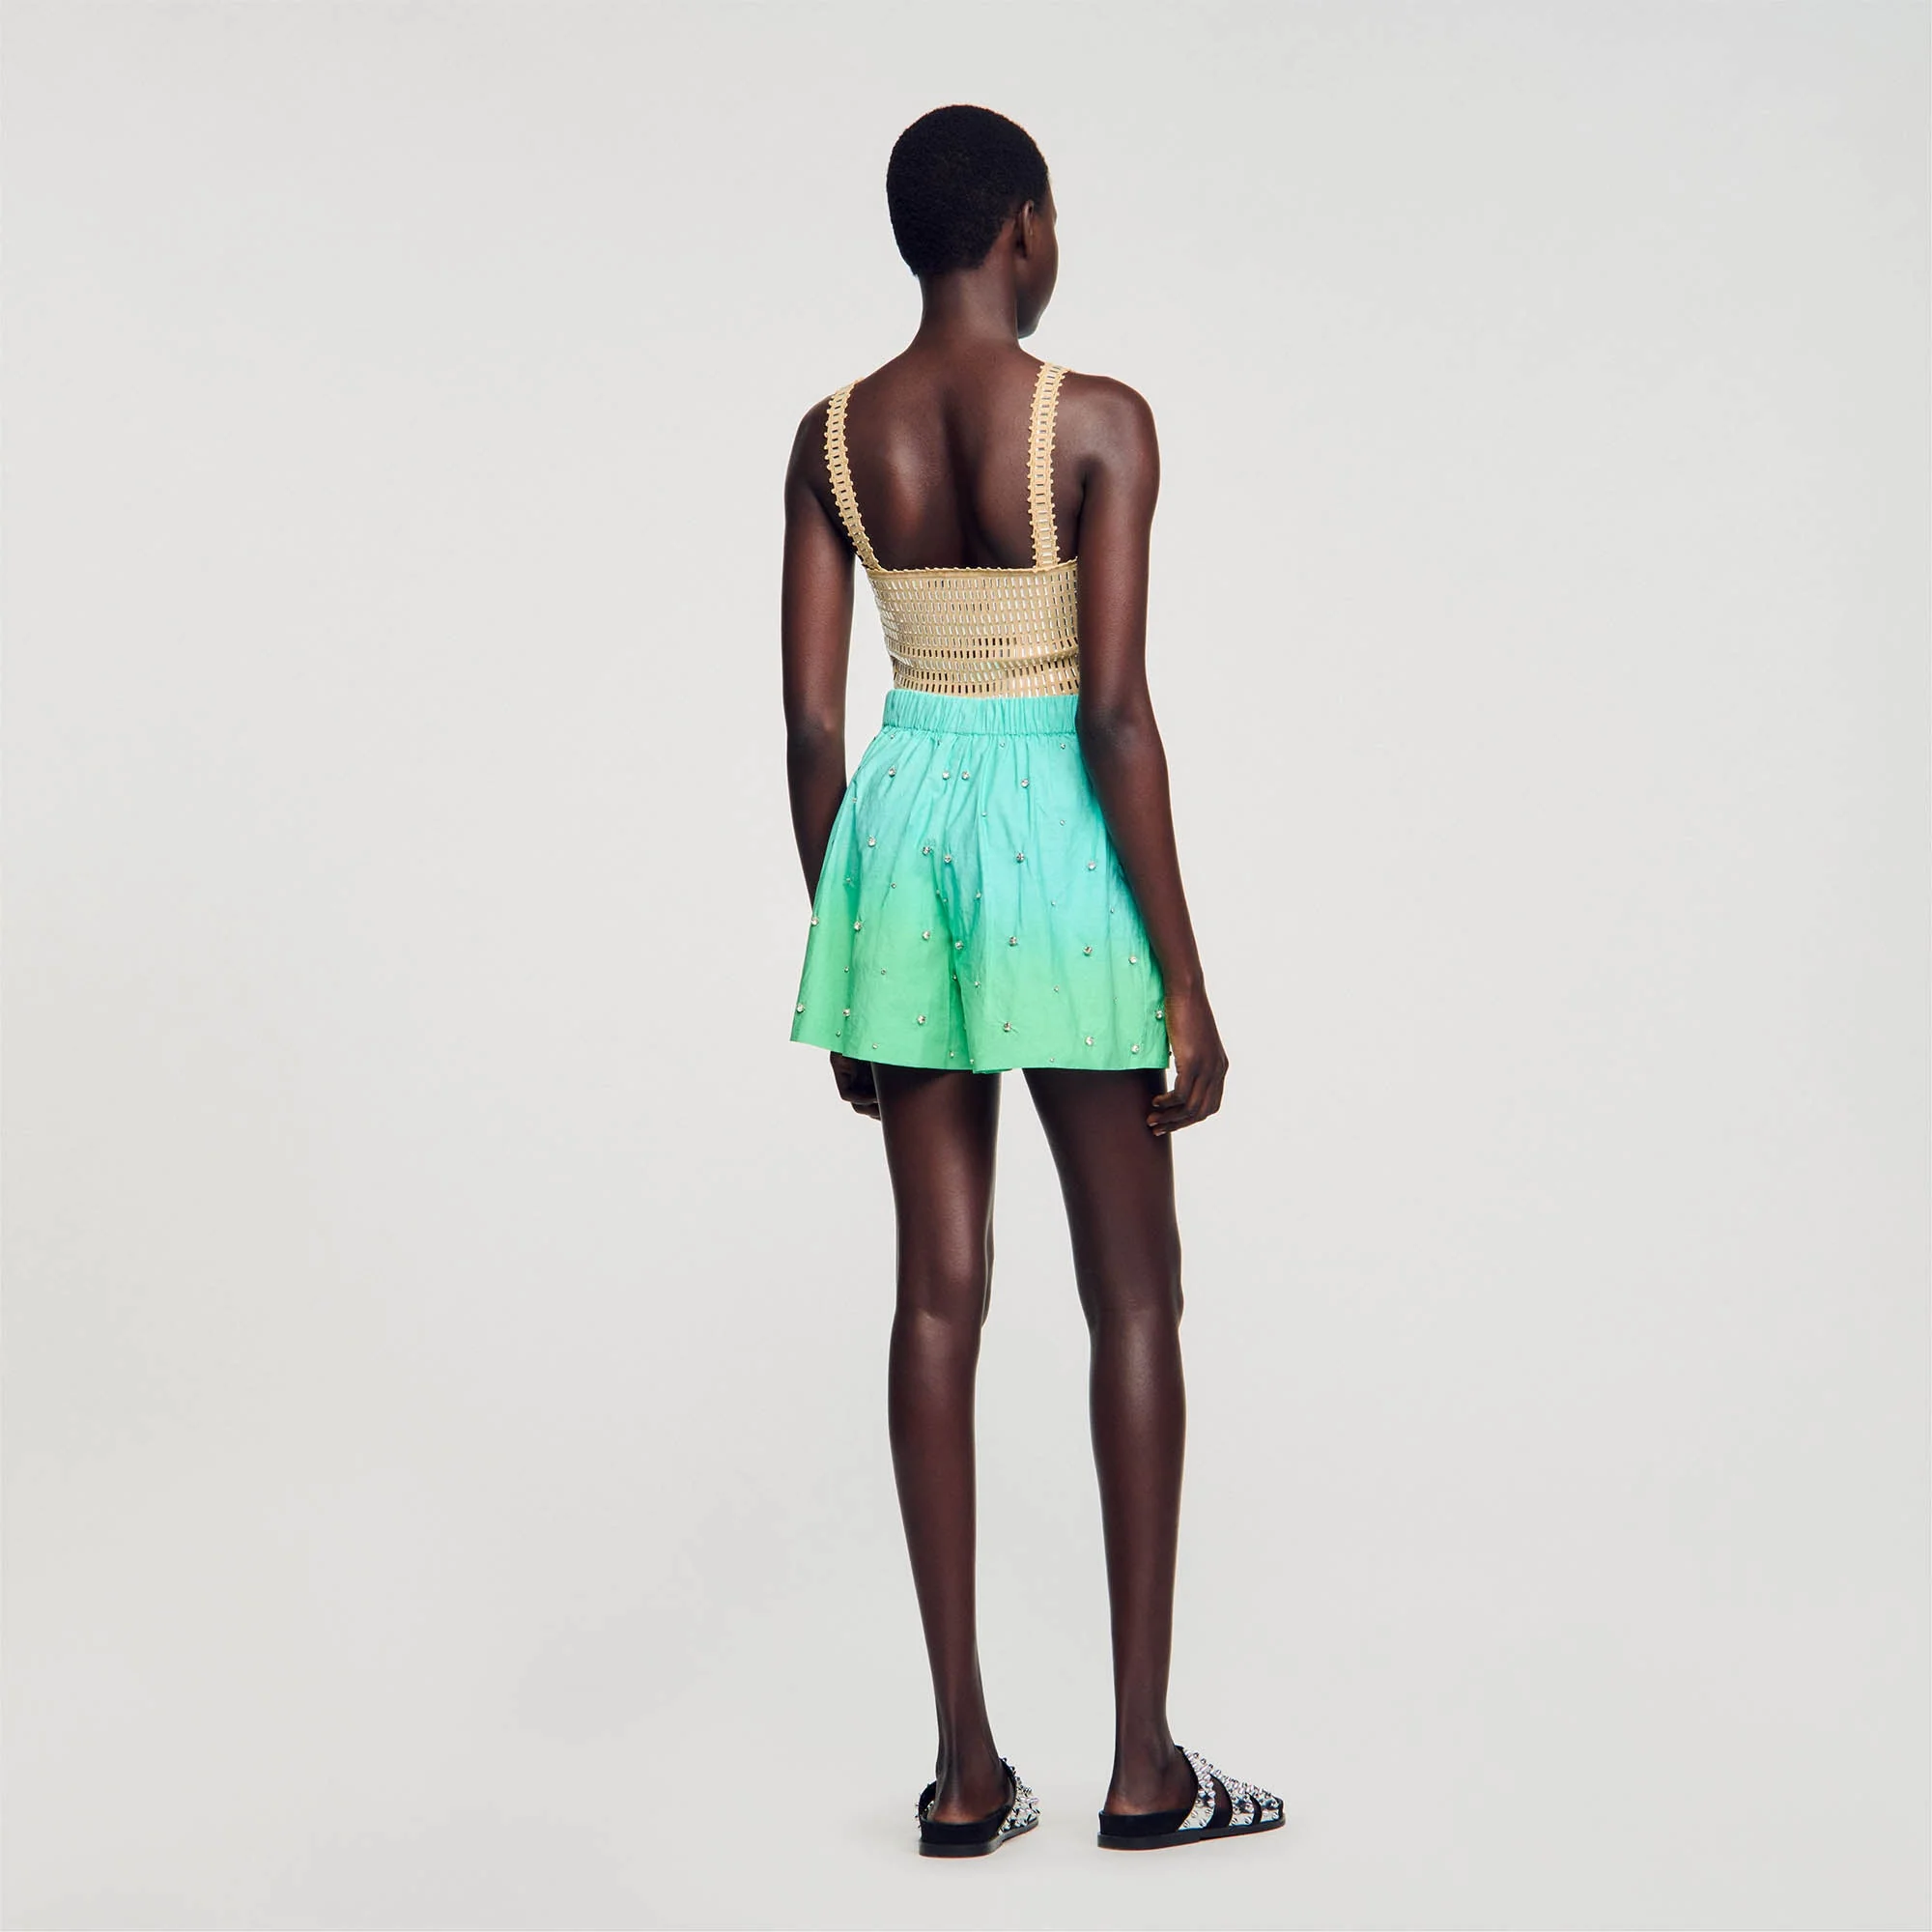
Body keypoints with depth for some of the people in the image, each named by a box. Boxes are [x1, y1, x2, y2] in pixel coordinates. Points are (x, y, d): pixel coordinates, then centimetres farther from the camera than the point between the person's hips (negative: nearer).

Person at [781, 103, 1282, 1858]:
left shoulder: (832, 437, 3)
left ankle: (967, 1769, 11)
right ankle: (1145, 1765, 11)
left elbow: (810, 724, 4)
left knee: (942, 1294, 7)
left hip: (900, 833, 5)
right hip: (1060, 849, -4)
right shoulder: (1099, 422, -12)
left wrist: (843, 959, 13)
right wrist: (1188, 986, -11)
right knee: (1134, 1297, 7)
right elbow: (1116, 714, -16)